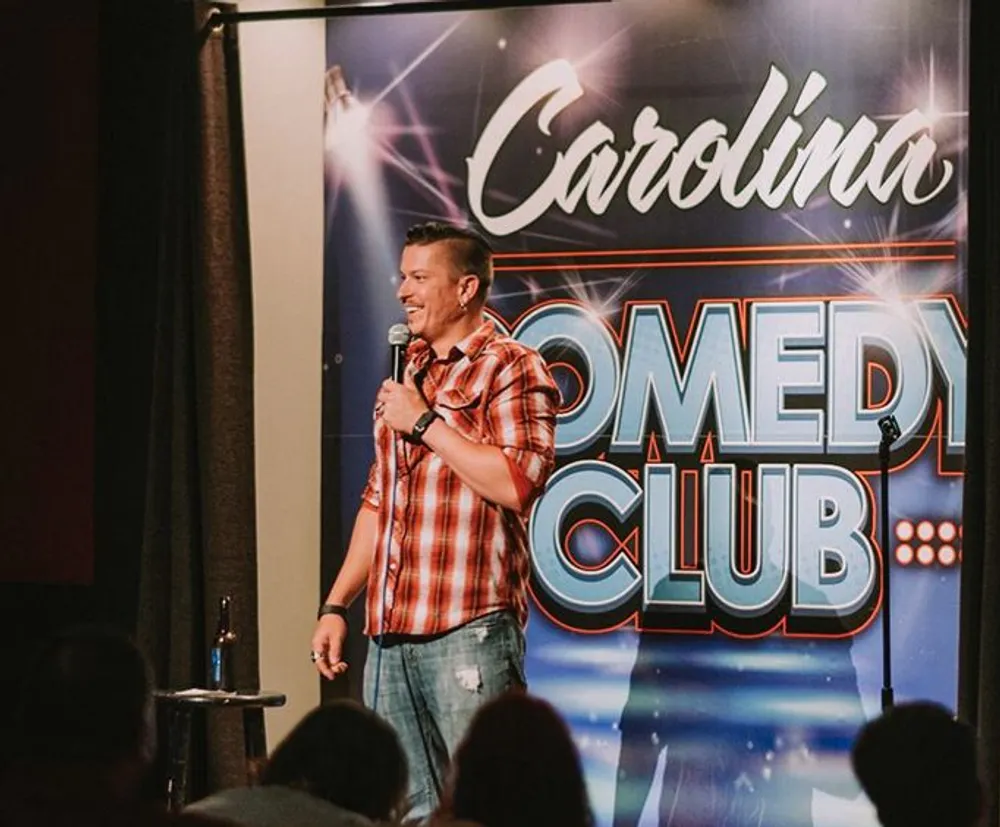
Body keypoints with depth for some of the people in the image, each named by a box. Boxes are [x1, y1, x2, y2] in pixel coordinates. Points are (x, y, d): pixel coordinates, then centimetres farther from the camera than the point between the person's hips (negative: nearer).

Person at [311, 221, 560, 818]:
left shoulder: (512, 369, -4)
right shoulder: (409, 375, 21)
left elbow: (518, 481, -19)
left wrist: (425, 422, -11)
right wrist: (336, 606, 18)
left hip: (470, 632, -8)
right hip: (392, 635, 8)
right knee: (407, 806, 10)